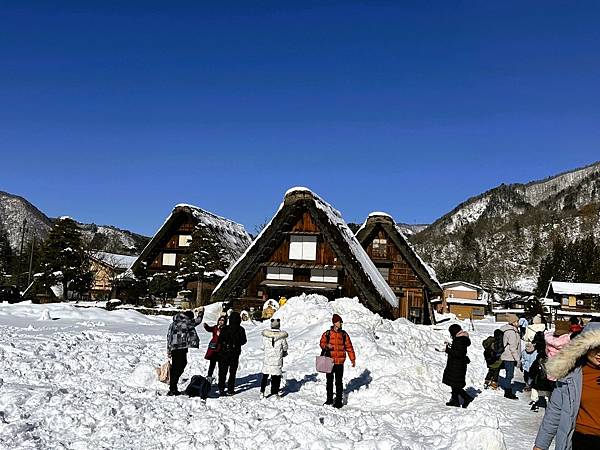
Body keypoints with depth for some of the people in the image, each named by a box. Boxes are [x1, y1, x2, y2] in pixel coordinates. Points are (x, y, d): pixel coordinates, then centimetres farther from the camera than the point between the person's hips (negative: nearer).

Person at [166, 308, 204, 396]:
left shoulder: (173, 324, 13)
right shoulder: (187, 322, -4)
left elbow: (169, 337, 13)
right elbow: (198, 320, 10)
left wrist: (168, 351, 17)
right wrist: (201, 312, 27)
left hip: (174, 348, 6)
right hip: (182, 348, -6)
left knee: (175, 368, 14)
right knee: (179, 368, -2)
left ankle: (173, 388, 19)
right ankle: (173, 389, -6)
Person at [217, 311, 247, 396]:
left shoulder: (225, 328, -11)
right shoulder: (241, 329, -8)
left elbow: (220, 340, -7)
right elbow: (243, 341, 1)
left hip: (224, 353, 0)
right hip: (235, 354, 0)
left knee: (222, 371, 10)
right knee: (233, 372, 10)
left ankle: (221, 389, 9)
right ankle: (230, 390, 9)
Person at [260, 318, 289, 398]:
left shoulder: (265, 335, -8)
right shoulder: (282, 336, -12)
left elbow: (263, 347, 3)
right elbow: (285, 347, 1)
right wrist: (284, 353, 22)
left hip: (267, 360, 2)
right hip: (277, 360, -2)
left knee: (265, 376, 16)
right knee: (276, 377, 9)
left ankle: (262, 392, 18)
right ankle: (275, 392, 9)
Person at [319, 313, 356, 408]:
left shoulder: (344, 334, 4)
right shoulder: (327, 334, 1)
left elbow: (349, 347, 7)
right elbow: (322, 343, 1)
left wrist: (353, 359, 5)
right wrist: (327, 345, -22)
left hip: (340, 362, -1)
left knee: (339, 382, -1)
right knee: (329, 381, 12)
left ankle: (338, 401, 5)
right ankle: (329, 400, 25)